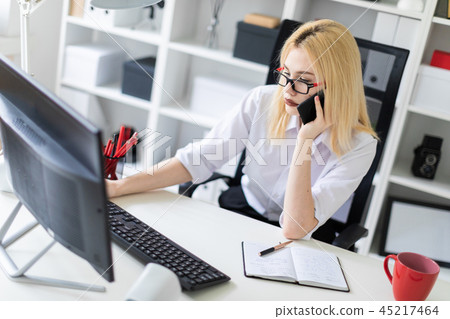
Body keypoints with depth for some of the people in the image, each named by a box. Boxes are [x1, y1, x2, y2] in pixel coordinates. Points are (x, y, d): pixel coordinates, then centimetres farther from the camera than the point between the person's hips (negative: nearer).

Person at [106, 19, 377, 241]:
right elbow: (198, 159, -12)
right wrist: (118, 187, -20)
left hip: (301, 243, -3)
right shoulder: (263, 101, -12)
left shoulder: (359, 146, -21)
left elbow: (294, 228, -28)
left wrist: (305, 140, -33)